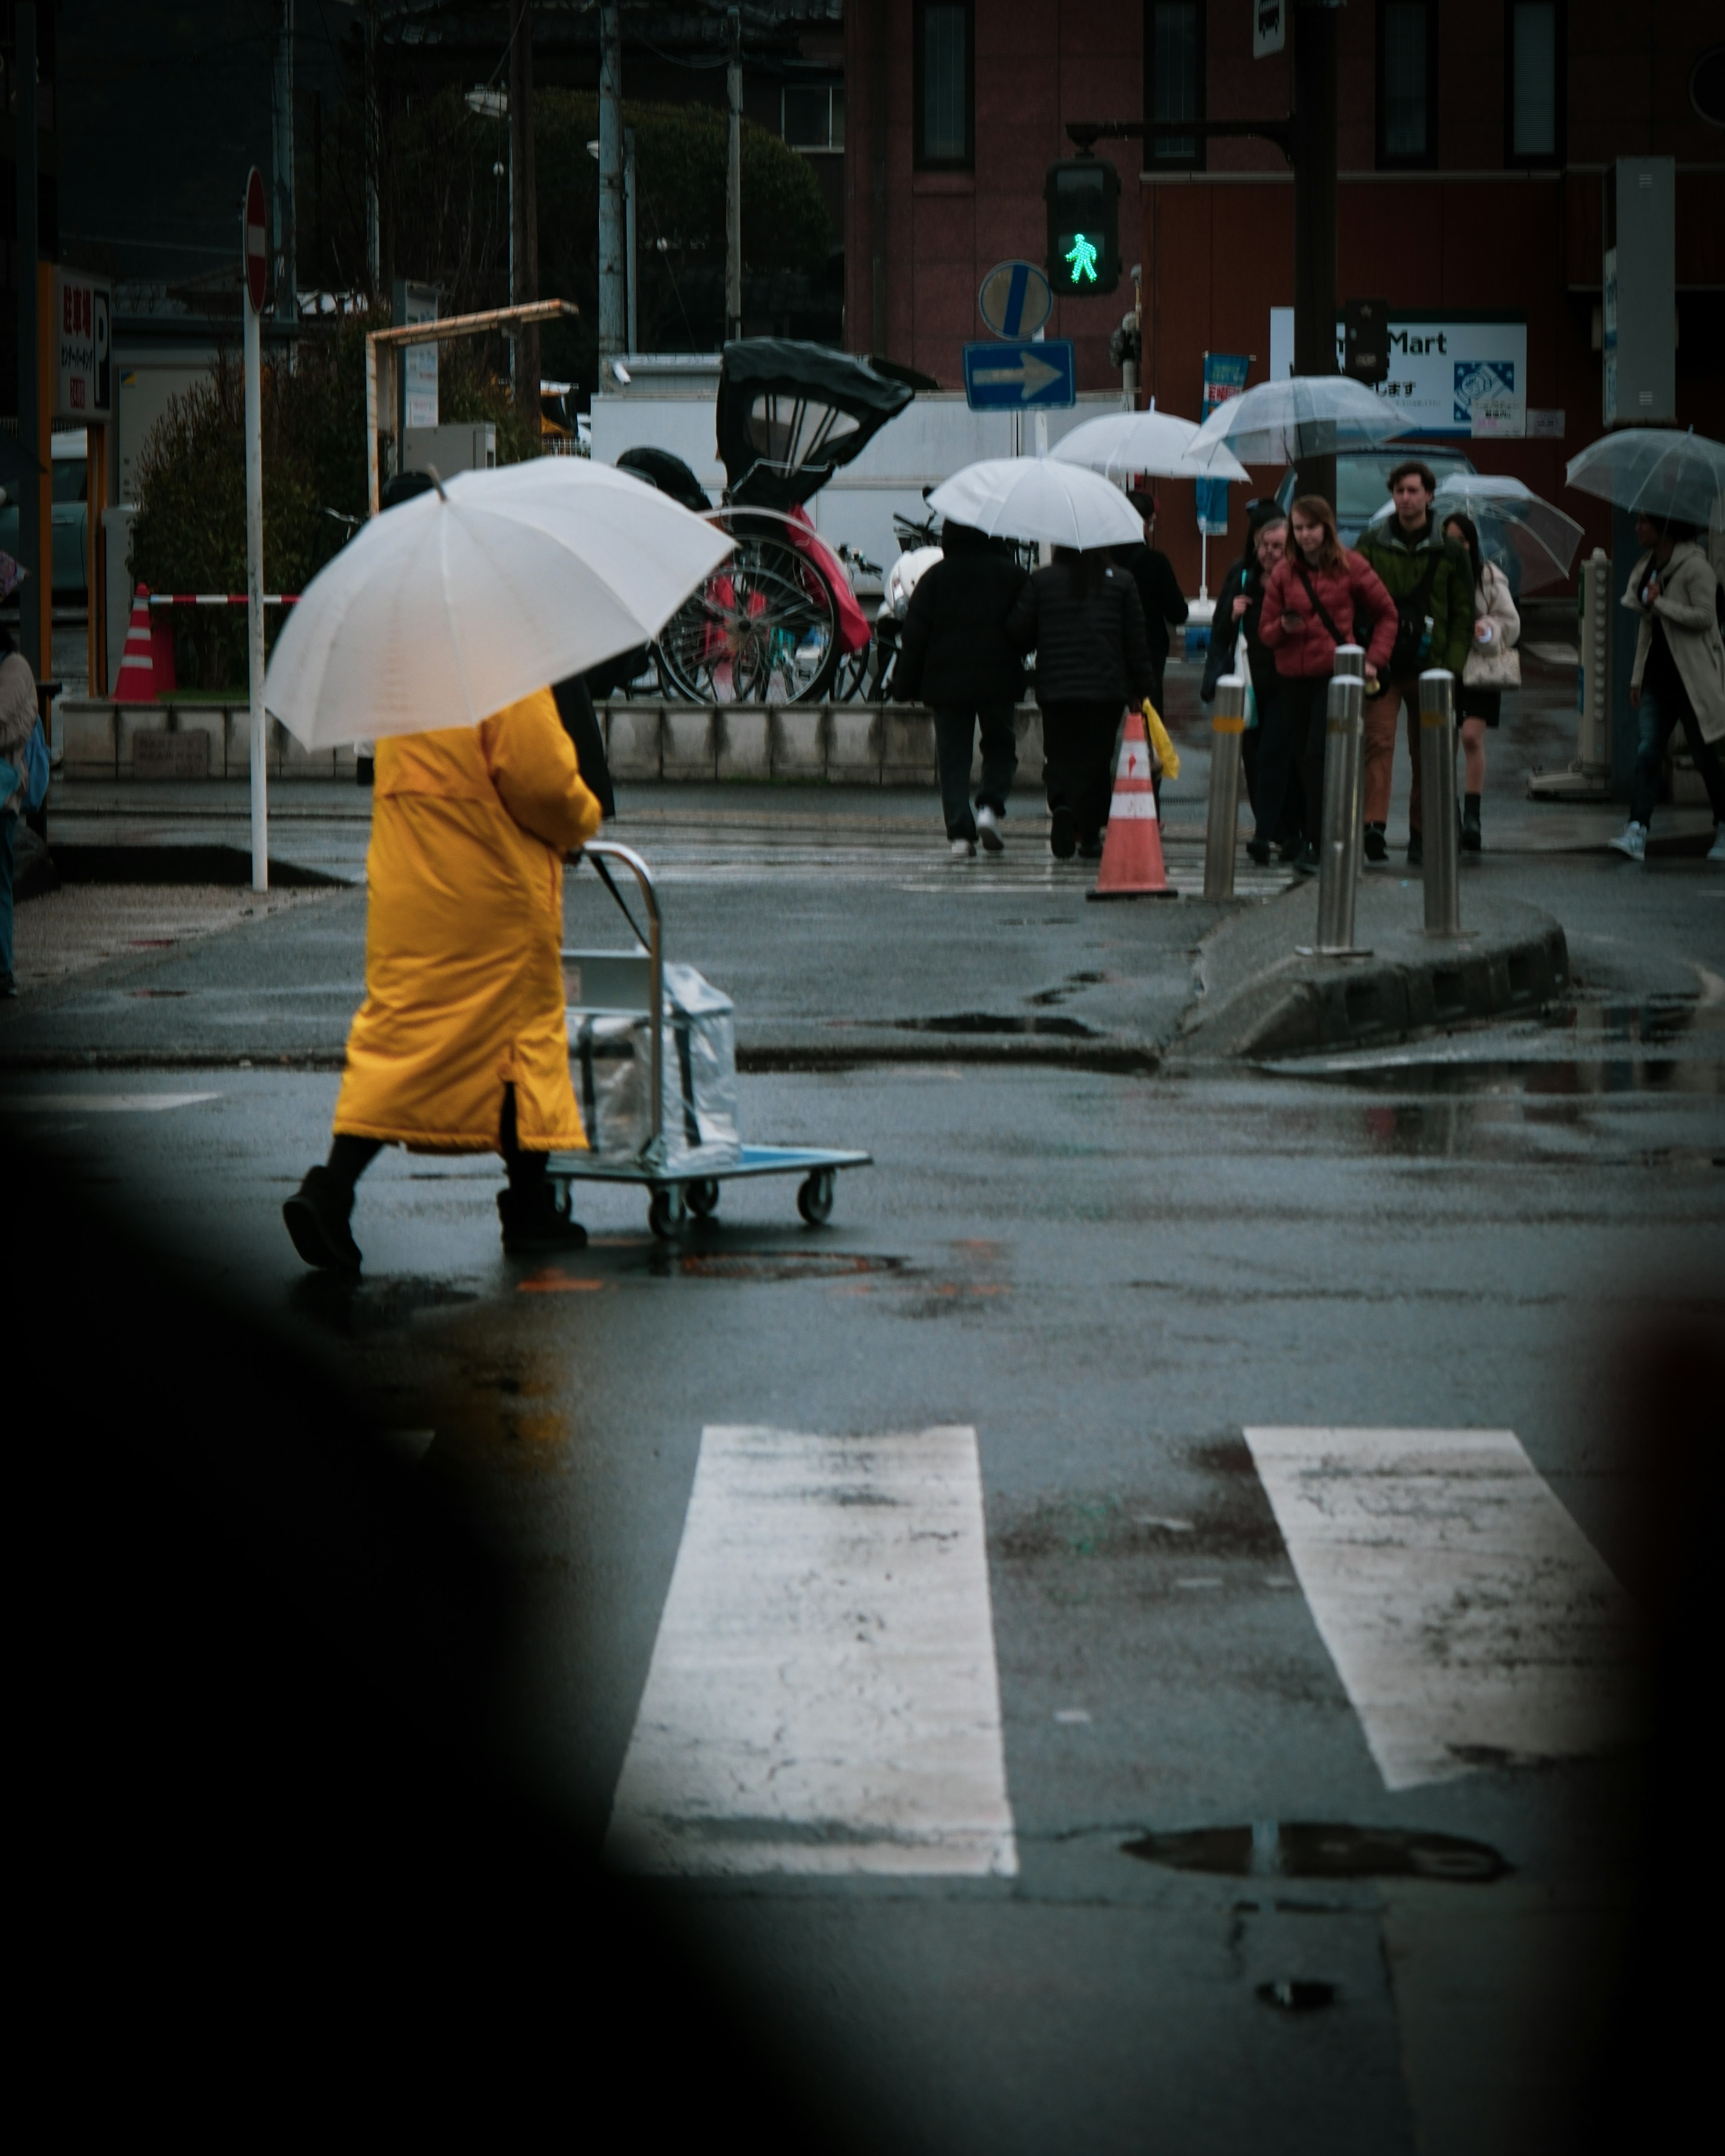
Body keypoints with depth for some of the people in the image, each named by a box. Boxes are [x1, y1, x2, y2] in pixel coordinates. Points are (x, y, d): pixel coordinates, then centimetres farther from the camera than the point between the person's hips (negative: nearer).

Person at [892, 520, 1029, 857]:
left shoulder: (934, 577, 1)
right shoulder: (1012, 575, 2)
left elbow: (915, 635, 0)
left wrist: (906, 685, 6)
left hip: (946, 681, 0)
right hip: (998, 680, 0)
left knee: (953, 757, 3)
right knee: (1000, 747, 15)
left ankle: (960, 832, -5)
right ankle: (991, 807, -8)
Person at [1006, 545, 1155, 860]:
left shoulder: (1040, 581, 0)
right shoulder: (1122, 583, 2)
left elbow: (1017, 633, 0)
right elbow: (1136, 641, 3)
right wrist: (1141, 690, 10)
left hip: (1055, 690, 0)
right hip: (1107, 690, 0)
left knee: (1059, 757, 8)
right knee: (1097, 760, 9)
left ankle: (1061, 805, -21)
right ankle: (1090, 836, 7)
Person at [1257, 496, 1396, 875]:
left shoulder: (1349, 566, 1)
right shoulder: (1284, 573, 8)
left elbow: (1387, 614, 9)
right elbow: (1266, 632, 11)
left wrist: (1374, 660, 1)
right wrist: (1283, 626, -12)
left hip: (1336, 675, -4)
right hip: (1294, 677, 4)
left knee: (1317, 757, -15)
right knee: (1299, 760, 5)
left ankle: (1314, 845, -16)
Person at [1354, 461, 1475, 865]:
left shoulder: (1448, 553, 6)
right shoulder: (1371, 544, 4)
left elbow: (1463, 617, 8)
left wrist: (1452, 668, -2)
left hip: (1429, 668, 1)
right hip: (1383, 664, -1)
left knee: (1427, 753, 6)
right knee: (1379, 741, -15)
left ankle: (1420, 834, 14)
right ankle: (1374, 825, -23)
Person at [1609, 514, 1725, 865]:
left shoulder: (1694, 567, -11)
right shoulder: (1647, 568, 13)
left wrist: (1658, 603, -18)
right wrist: (1638, 676, 16)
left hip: (1693, 677, -7)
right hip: (1658, 677, 7)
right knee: (1648, 752, -7)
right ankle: (1636, 833, -16)